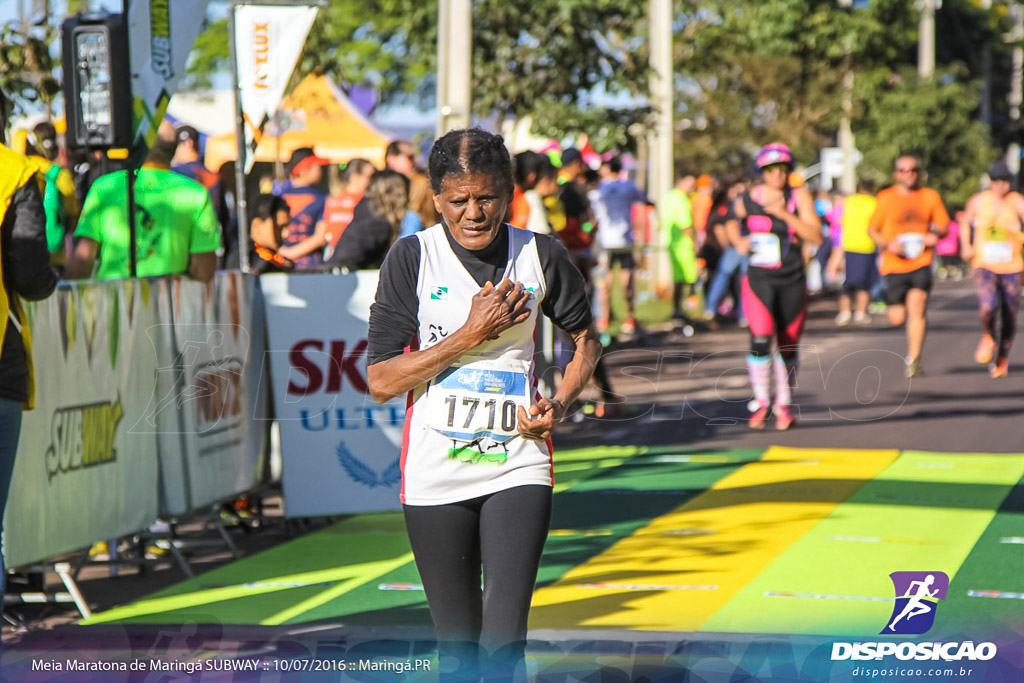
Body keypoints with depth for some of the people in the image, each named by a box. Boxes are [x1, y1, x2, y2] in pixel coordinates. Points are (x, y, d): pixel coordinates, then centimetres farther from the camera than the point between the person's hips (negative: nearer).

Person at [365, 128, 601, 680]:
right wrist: (471, 335, -13)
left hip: (518, 465, 0)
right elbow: (380, 381, -7)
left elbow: (586, 339, 19)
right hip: (435, 474, 0)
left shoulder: (541, 256, 2)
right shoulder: (412, 258, -3)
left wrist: (559, 405, 1)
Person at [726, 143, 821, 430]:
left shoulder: (799, 197, -4)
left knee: (788, 346, 7)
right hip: (758, 280, -1)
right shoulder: (747, 199, -1)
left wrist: (785, 215, -21)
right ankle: (761, 401, 2)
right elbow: (732, 223, 20)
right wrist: (738, 241, -1)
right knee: (760, 340, -16)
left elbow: (816, 236, -13)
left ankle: (784, 404, 27)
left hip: (792, 282, 1)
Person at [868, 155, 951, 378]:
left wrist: (934, 235, -7)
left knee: (917, 306, -20)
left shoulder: (931, 197, 6)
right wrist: (888, 245, -13)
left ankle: (913, 359, -12)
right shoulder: (886, 198, 1)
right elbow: (872, 229, 6)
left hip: (921, 262, 0)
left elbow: (943, 226, 16)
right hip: (894, 265, 0)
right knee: (897, 319, -1)